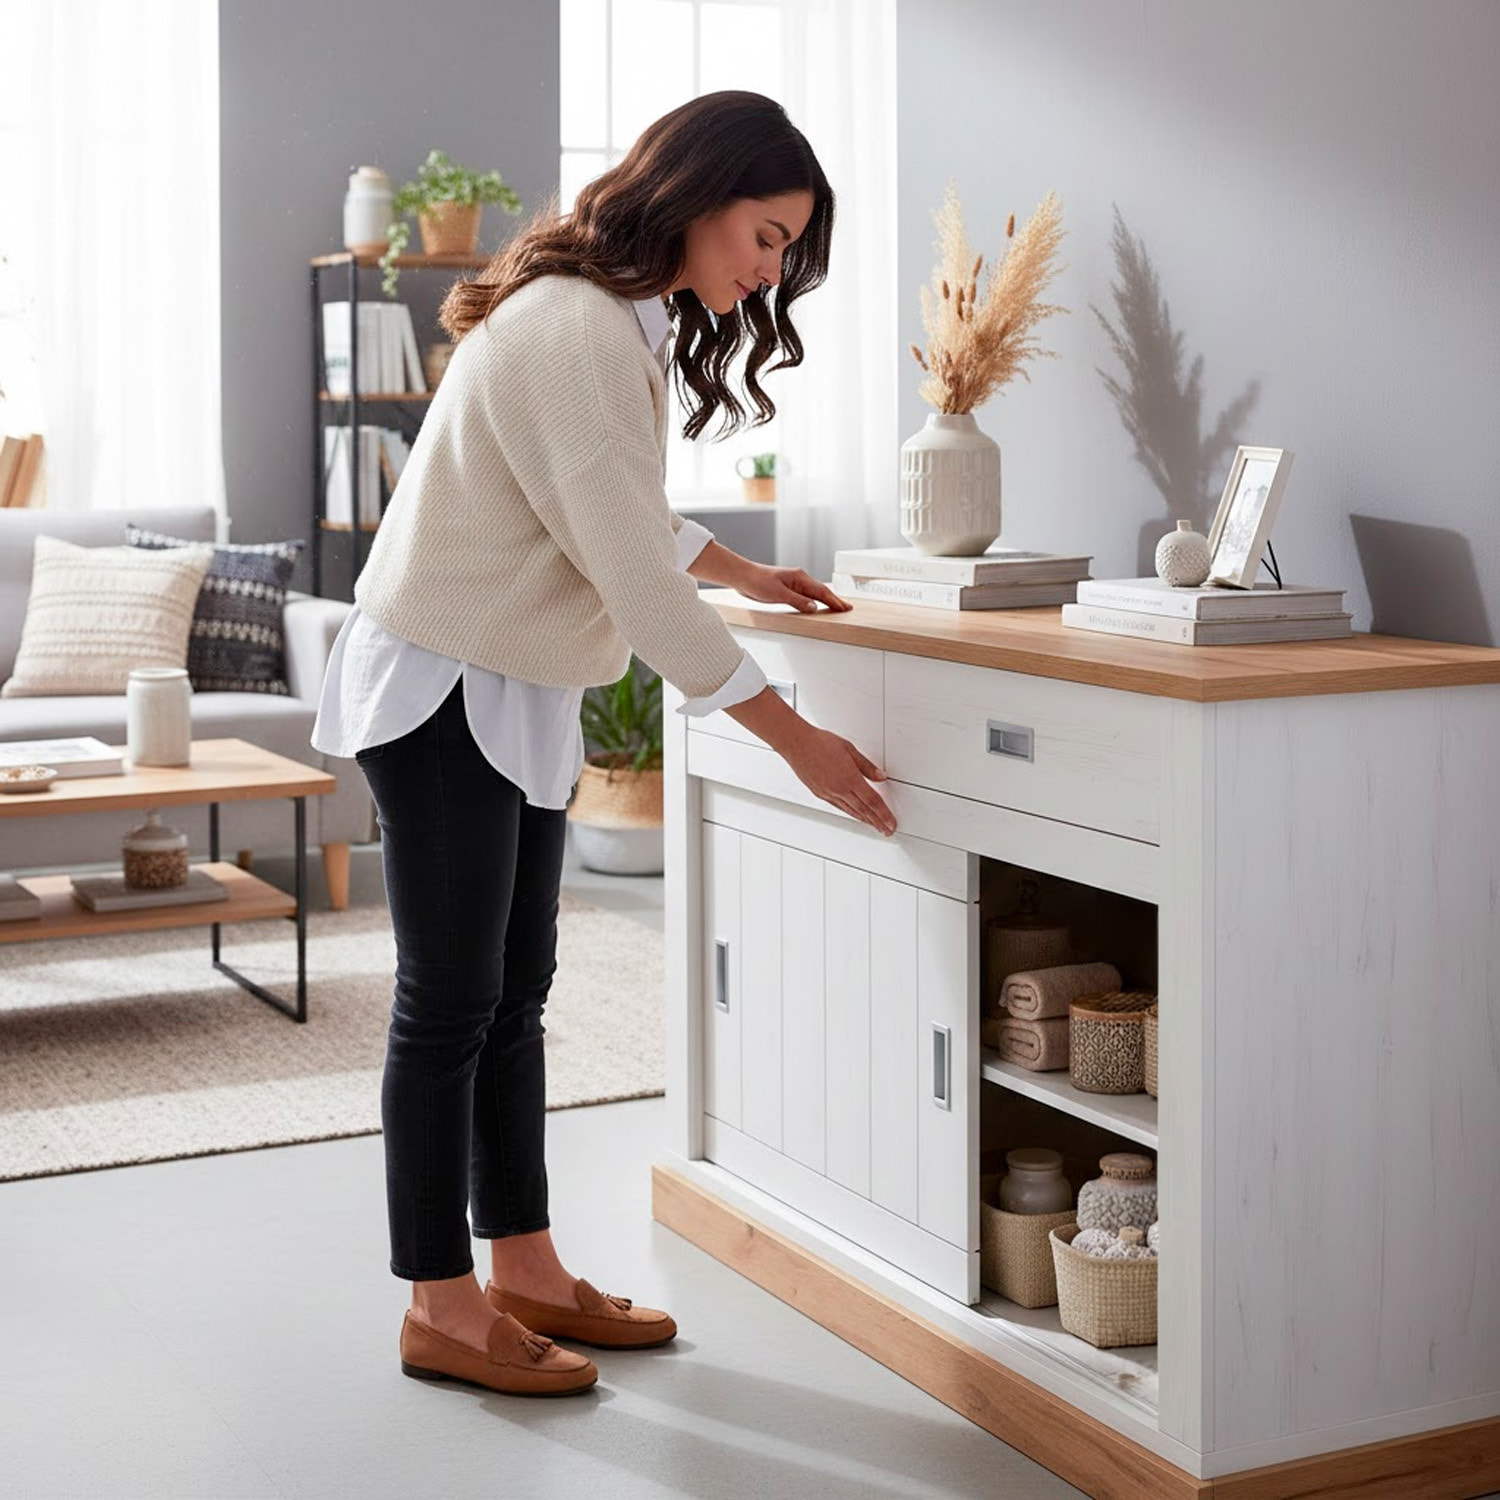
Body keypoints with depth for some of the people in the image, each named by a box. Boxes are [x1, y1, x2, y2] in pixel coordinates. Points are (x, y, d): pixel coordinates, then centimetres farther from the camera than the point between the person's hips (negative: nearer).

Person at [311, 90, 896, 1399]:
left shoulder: (621, 321, 9)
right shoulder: (575, 333, -25)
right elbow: (635, 575, -29)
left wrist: (744, 572, 24)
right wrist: (796, 738, -26)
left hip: (518, 694, 10)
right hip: (442, 690, -10)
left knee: (513, 993, 13)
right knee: (450, 1001, -1)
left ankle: (525, 1270, 23)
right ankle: (441, 1308, 10)